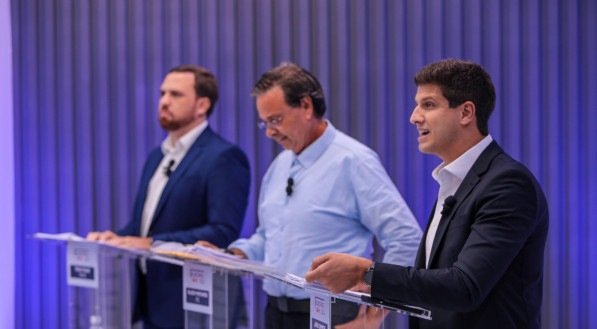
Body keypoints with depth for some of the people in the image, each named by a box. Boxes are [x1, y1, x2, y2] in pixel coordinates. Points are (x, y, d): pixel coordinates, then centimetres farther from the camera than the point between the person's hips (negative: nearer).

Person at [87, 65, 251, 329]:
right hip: (154, 299, 9)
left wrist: (153, 244, -24)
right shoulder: (157, 156, 17)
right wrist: (118, 238, -2)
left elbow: (224, 233, -21)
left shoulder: (223, 157, -12)